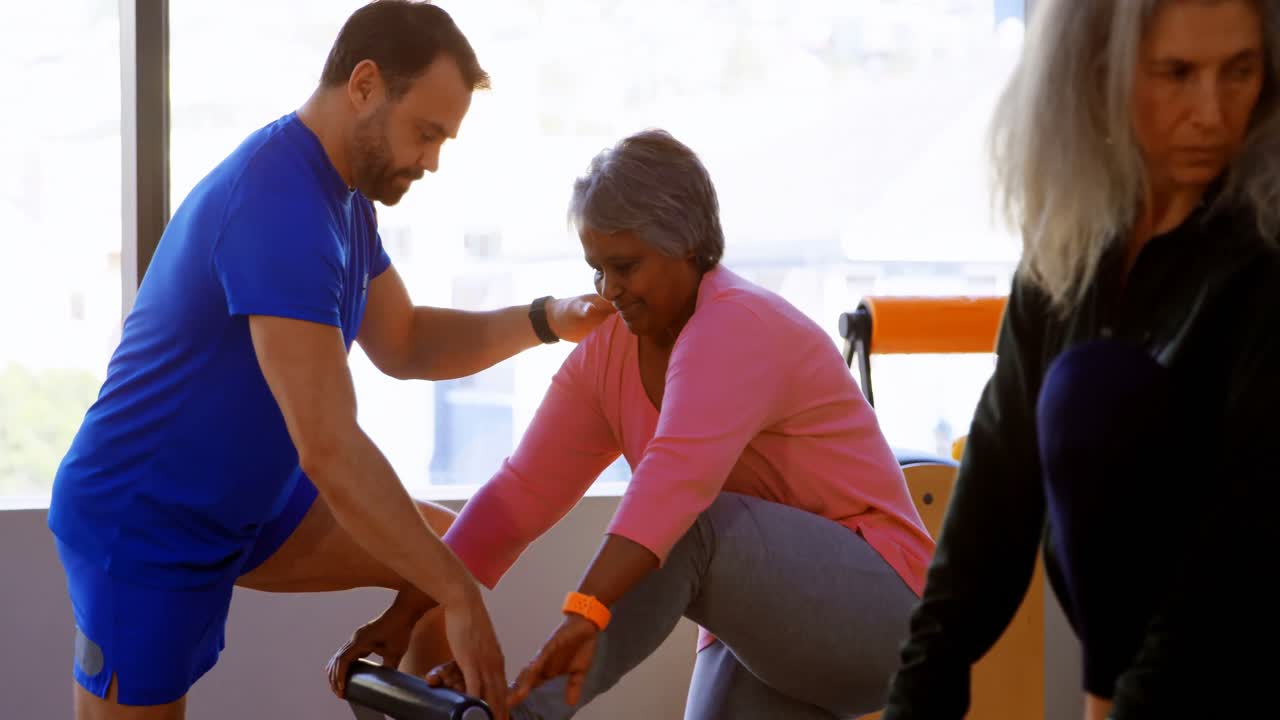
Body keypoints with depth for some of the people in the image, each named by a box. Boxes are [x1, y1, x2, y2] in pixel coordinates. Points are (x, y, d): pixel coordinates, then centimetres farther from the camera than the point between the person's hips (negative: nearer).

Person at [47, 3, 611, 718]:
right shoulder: (280, 205, -29)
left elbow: (403, 345, 11)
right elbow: (331, 449, -33)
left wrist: (546, 320, -4)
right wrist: (458, 594, -28)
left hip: (245, 500, 9)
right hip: (143, 526, -9)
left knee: (456, 550, 5)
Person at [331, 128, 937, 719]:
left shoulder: (737, 328, -22)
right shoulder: (609, 349, 2)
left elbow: (676, 478, -38)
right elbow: (525, 491, -2)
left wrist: (586, 613, -51)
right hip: (767, 625, 7)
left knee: (691, 529, -32)